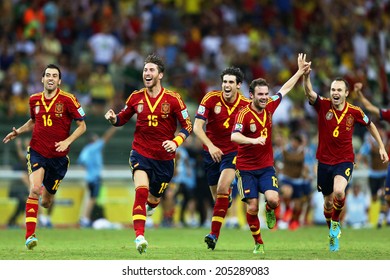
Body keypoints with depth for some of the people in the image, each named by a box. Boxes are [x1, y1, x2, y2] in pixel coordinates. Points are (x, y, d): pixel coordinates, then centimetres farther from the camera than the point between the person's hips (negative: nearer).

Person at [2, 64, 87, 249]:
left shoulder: (68, 100, -8)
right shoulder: (34, 100, 3)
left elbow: (82, 126, -4)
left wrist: (67, 141, -18)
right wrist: (18, 132, 7)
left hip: (58, 156, -1)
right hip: (37, 151, 1)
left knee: (46, 202, 8)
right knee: (34, 189, -23)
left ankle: (46, 193, 49)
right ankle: (30, 235, -22)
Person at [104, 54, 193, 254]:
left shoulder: (173, 99, -8)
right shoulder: (136, 97, 0)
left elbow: (187, 126, -4)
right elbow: (122, 119, 12)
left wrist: (175, 142, -21)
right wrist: (113, 118, -11)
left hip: (164, 157, 0)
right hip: (141, 153, 0)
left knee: (154, 198, 12)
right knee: (141, 191, -22)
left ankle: (151, 204, 53)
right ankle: (139, 236, -28)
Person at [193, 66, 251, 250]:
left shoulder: (246, 105, -9)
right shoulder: (211, 99, -13)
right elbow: (197, 126, -18)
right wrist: (210, 146, -31)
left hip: (232, 152, -1)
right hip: (211, 152, 1)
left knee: (222, 189, -22)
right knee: (217, 196, 9)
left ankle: (214, 234, -23)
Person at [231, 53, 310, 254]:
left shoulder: (269, 107, 1)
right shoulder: (244, 114, -16)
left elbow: (285, 89, 16)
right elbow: (234, 136, -30)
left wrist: (300, 71, 20)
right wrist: (253, 140, -46)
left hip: (266, 167, 3)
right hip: (246, 168, -3)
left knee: (273, 199, -19)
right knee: (252, 207, -6)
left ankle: (270, 211, 18)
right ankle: (258, 243, 13)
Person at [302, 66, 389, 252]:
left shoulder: (354, 111, -7)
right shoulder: (323, 106, -9)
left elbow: (370, 125, 12)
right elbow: (309, 93, -27)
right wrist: (306, 76, -47)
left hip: (344, 161, -2)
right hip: (324, 161, 2)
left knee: (339, 192, -29)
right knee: (328, 201, 13)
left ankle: (336, 222, 0)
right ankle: (332, 233, 37)